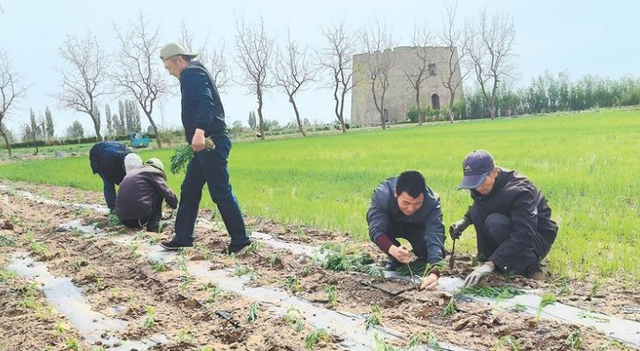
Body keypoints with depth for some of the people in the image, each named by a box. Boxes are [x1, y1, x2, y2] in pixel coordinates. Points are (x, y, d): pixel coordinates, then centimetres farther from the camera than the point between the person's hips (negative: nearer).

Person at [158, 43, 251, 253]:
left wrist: (199, 131, -40)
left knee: (220, 193, -7)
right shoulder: (193, 74, 23)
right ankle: (183, 238, 19)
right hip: (205, 142, 11)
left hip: (210, 142, -11)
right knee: (189, 190, 13)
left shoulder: (192, 73, -9)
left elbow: (205, 101, -27)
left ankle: (240, 240, 0)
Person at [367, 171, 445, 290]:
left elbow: (435, 239, -44)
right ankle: (395, 260, -4)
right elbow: (376, 230, -41)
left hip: (418, 228, 1)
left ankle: (423, 260, 14)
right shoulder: (382, 194, -39)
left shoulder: (432, 202, -37)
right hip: (391, 225, -1)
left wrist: (434, 272, -60)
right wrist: (393, 250, -62)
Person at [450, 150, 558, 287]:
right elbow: (475, 210, 12)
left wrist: (490, 264, -47)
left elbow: (524, 236, -40)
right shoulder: (482, 186, -10)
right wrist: (465, 220, -13)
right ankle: (485, 259, -8)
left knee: (495, 222, -32)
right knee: (477, 210, -17)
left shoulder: (519, 190, -30)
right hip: (511, 232, 6)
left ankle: (530, 265, -15)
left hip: (538, 239, -6)